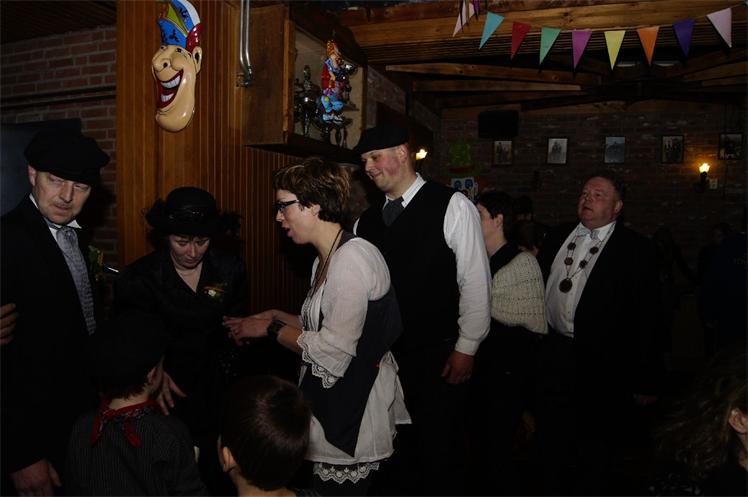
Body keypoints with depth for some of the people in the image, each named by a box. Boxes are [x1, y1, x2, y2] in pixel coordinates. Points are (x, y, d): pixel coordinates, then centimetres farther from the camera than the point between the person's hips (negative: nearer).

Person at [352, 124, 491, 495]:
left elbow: (475, 282, -9)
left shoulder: (452, 206, -8)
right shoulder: (366, 221, 7)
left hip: (438, 357, -4)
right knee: (397, 450, 16)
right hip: (383, 356, 5)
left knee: (439, 451, 9)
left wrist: (466, 348, -9)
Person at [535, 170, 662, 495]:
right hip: (553, 355, 5)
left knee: (596, 454, 12)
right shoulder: (558, 238, 8)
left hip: (601, 367, -5)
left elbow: (647, 317, -9)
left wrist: (646, 380, -10)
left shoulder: (636, 249, -8)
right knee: (551, 444, 20)